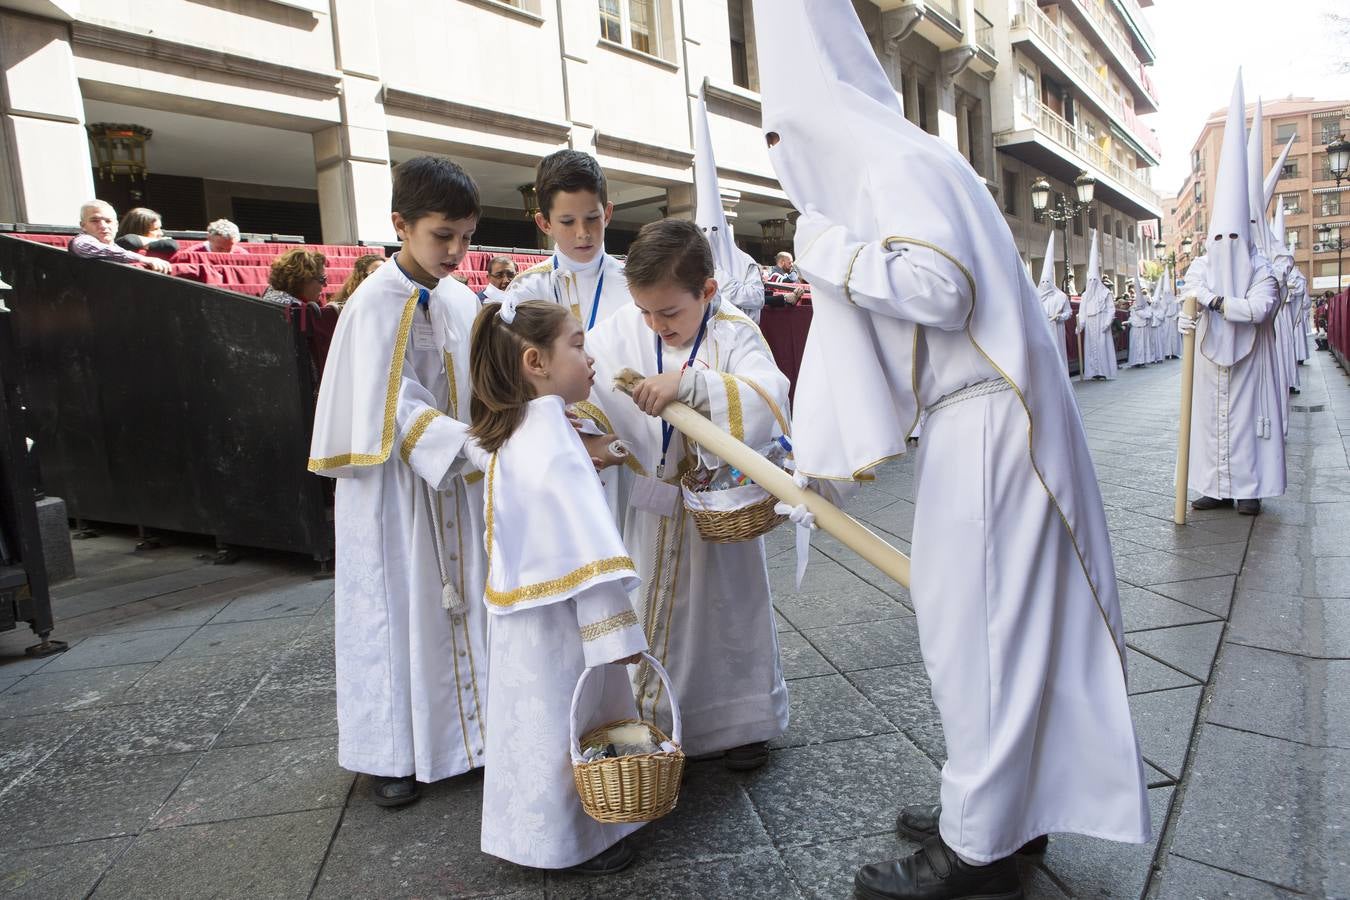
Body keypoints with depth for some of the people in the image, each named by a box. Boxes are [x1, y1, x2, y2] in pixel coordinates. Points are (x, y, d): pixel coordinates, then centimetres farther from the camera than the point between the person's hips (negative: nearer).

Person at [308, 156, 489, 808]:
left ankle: (469, 725, 29)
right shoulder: (377, 303, -13)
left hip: (457, 485, 6)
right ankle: (395, 752, 20)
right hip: (399, 490, -5)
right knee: (403, 613, 4)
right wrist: (475, 447, -30)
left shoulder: (460, 299, 6)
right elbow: (395, 411, -20)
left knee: (462, 602, 13)